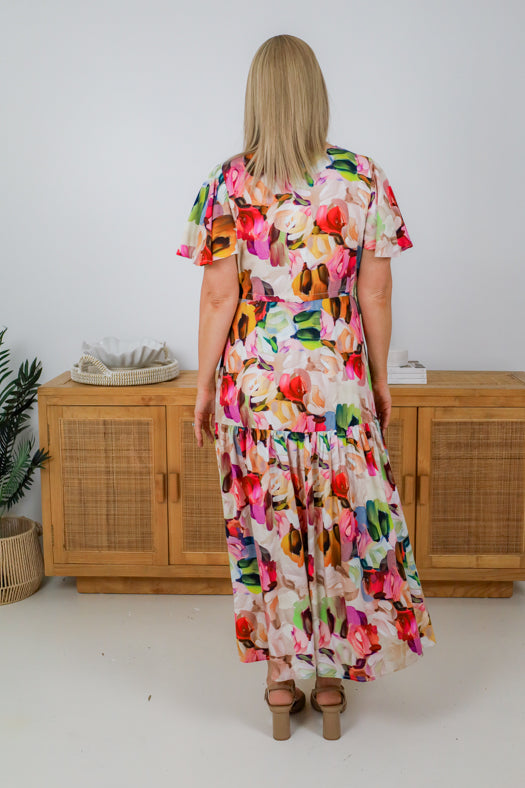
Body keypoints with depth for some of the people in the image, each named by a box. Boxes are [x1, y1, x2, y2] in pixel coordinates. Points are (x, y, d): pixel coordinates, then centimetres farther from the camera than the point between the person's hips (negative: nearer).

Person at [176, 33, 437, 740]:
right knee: (341, 522, 13)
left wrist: (203, 389, 3)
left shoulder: (228, 184, -6)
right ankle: (332, 681, 26)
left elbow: (219, 298, -7)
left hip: (253, 382, 0)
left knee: (268, 525, 12)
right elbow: (375, 295, -2)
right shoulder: (363, 177, -3)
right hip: (339, 384, 1)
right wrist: (380, 378, 9)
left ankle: (280, 679, 25)